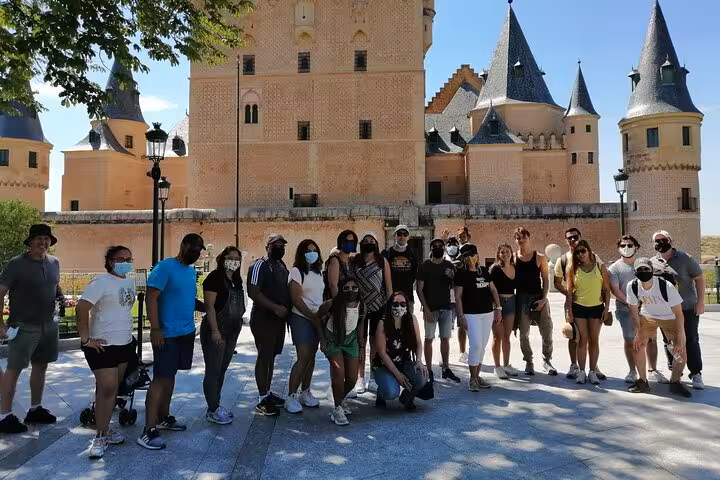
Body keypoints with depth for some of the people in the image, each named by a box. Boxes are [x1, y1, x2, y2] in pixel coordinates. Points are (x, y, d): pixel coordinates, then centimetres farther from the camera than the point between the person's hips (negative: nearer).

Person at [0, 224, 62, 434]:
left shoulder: (54, 262, 7)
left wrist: (60, 295, 1)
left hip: (49, 325, 6)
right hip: (23, 326, -6)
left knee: (41, 367, 14)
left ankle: (35, 409, 27)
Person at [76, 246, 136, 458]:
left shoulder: (130, 282, 9)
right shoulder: (101, 281, -15)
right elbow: (81, 308, -21)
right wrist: (85, 339, -20)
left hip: (125, 344, 8)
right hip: (103, 345, -8)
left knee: (113, 388, 15)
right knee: (107, 389, -5)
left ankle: (105, 429, 28)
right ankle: (101, 436, 8)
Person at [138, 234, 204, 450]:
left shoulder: (192, 271, 12)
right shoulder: (165, 267, -13)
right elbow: (151, 298, -17)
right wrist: (155, 329, -22)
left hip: (186, 333, 8)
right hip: (167, 334, -8)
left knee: (170, 376, 17)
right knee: (160, 378, -6)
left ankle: (163, 417, 29)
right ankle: (148, 430, -1)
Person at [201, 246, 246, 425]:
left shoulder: (236, 279, 12)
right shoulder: (214, 277, -11)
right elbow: (209, 305, -17)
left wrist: (238, 326, 16)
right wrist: (214, 330, -23)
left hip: (232, 331, 8)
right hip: (216, 331, -8)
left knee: (222, 370, 15)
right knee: (213, 370, -1)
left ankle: (216, 405, 25)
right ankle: (212, 410, 8)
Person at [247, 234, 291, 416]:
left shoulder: (282, 266, 14)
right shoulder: (260, 265, -11)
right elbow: (253, 292, -20)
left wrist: (287, 309, 7)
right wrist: (275, 307, -24)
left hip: (279, 318, 8)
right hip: (263, 318, -8)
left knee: (271, 356, 14)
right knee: (264, 356, -2)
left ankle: (267, 392, 25)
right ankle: (262, 399, 6)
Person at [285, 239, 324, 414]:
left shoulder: (318, 271, 13)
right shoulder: (297, 271, -8)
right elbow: (295, 298, -15)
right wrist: (312, 317, -14)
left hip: (317, 319, 6)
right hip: (301, 319, -6)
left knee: (311, 357, 9)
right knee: (303, 358, -11)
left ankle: (305, 393, 19)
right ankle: (291, 397, -3)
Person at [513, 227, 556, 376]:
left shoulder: (540, 258, 0)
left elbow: (545, 280, 1)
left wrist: (543, 298, -9)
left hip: (538, 298, 0)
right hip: (521, 298, 0)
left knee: (547, 331, 0)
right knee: (524, 334, 5)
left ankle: (547, 361, 17)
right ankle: (528, 362, 19)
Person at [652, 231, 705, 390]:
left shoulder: (685, 258, -7)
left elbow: (699, 278, -5)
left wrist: (701, 301, -11)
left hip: (688, 308, -3)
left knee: (691, 341, 0)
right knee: (669, 342, 9)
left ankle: (696, 374, 10)